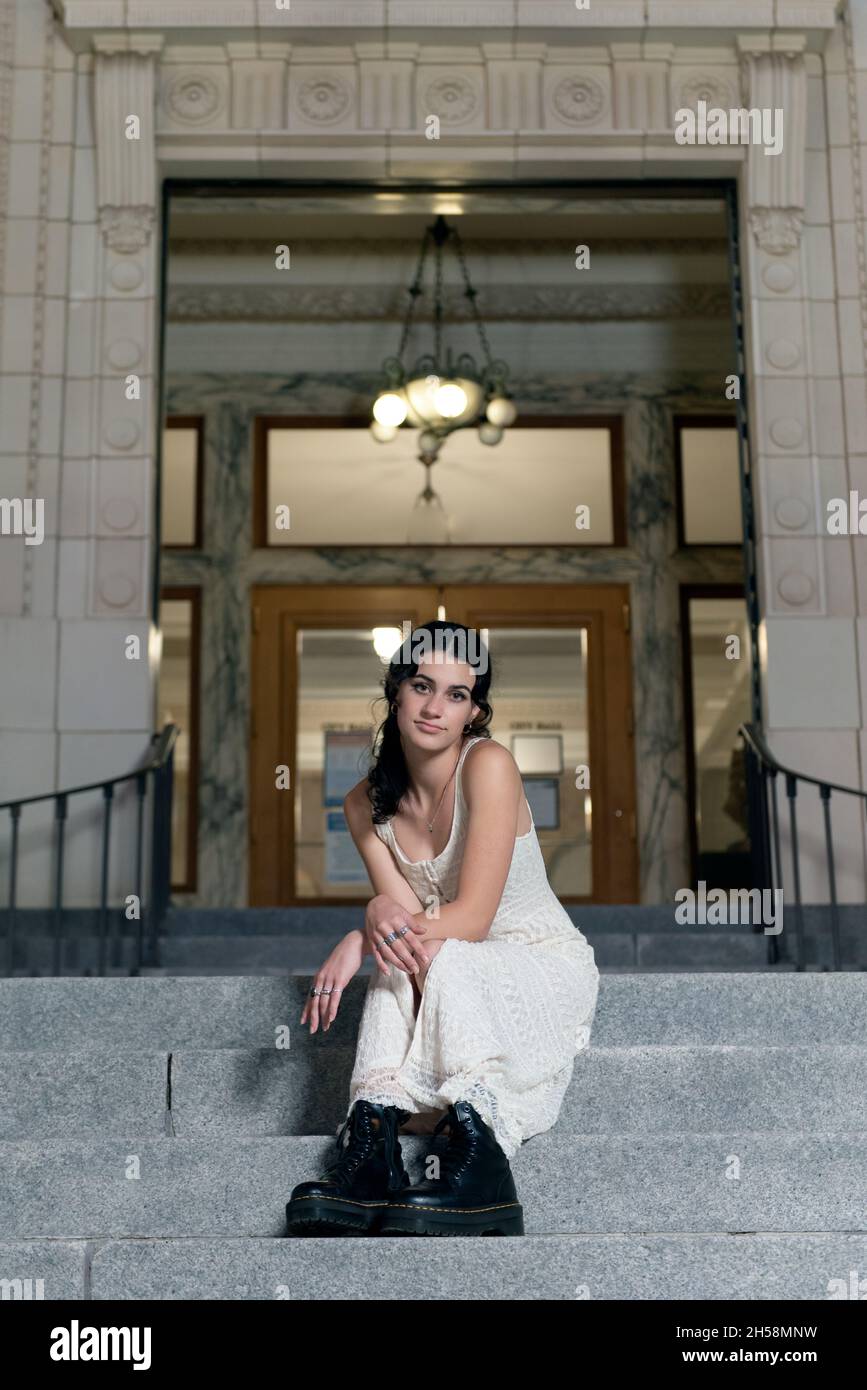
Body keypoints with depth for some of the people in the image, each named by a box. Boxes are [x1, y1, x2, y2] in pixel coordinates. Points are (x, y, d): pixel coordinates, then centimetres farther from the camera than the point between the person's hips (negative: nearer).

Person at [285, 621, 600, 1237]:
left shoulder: (490, 764, -18)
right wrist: (380, 914, -34)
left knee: (434, 957, -33)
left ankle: (479, 1161, -46)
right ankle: (371, 1153, -41)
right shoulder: (366, 804, 0)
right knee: (400, 958, -29)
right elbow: (401, 911, -10)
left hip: (549, 964, -4)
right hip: (453, 982, 4)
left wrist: (360, 939, -30)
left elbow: (472, 917, -22)